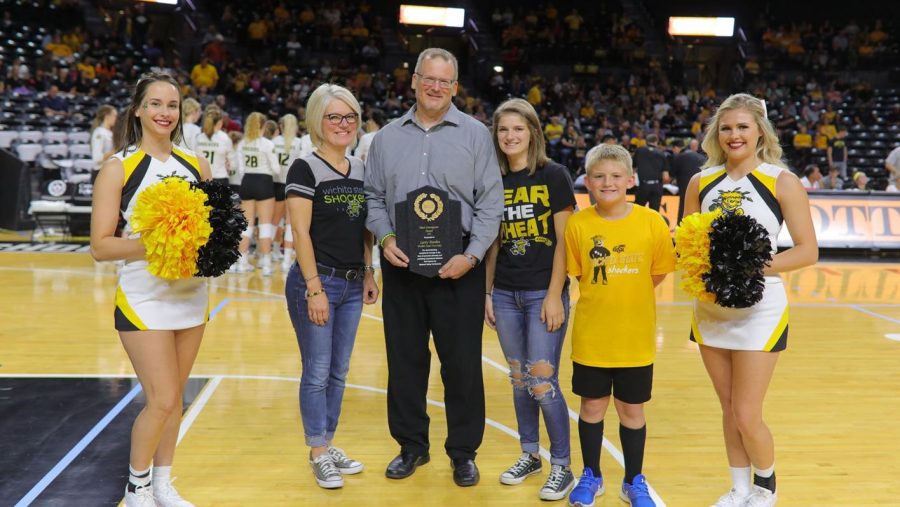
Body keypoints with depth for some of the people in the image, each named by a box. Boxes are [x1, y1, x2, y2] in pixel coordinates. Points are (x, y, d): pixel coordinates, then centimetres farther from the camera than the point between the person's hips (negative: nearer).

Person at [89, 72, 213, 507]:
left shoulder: (196, 165, 7)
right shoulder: (118, 168, -6)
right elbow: (100, 246, -10)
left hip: (191, 295, 5)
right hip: (144, 299, -4)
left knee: (174, 396, 12)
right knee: (162, 400, -6)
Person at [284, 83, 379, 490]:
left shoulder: (361, 170, 10)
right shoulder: (305, 169, -9)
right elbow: (301, 232, -14)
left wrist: (368, 274, 10)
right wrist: (315, 288, -17)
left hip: (352, 285, 6)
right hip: (315, 281, -6)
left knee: (338, 372, 14)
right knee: (317, 372, 2)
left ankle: (328, 445, 27)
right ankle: (318, 455, 16)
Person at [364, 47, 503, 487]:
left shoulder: (475, 135, 2)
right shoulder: (387, 138, 10)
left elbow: (490, 202, -2)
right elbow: (373, 197, 11)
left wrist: (472, 255, -12)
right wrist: (385, 239, -6)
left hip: (458, 266, -2)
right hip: (401, 265, 3)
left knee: (462, 363, 4)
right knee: (404, 359, 10)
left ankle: (463, 451, 19)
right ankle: (411, 445, 26)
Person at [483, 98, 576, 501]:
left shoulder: (554, 175, -5)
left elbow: (564, 240, -8)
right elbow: (493, 243, 11)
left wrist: (555, 295, -12)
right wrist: (488, 293, 8)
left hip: (544, 292, -4)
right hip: (506, 294, 5)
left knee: (543, 382, -4)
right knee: (519, 379, 12)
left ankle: (562, 466, 11)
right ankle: (529, 455, 27)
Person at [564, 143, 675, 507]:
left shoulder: (652, 222, -9)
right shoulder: (577, 224, -8)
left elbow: (658, 274, 1)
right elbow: (578, 274, 3)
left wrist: (624, 296, 2)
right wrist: (603, 299, -1)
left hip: (636, 338, 0)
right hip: (591, 338, 0)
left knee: (632, 410, 13)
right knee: (592, 407, 13)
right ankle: (591, 477, 33)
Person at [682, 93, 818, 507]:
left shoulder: (782, 182, -6)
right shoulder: (701, 182, 4)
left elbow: (808, 251, -9)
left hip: (760, 309, -4)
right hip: (710, 308, 4)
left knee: (747, 416, 0)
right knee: (729, 411, 13)